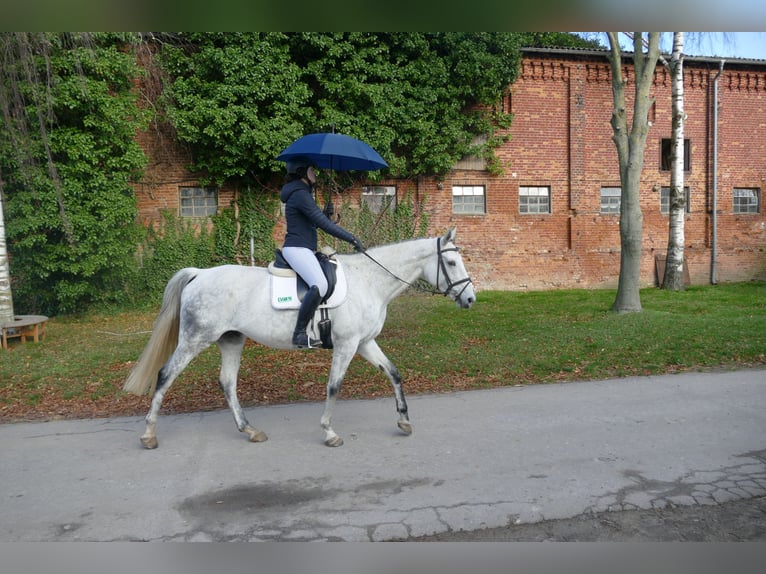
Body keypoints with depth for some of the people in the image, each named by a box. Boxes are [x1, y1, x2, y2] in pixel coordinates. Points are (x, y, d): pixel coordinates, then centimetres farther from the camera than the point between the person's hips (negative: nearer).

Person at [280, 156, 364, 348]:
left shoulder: (302, 193, 19)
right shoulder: (300, 194, -13)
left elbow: (315, 222, 25)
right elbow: (323, 224, -19)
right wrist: (351, 238, -16)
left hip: (305, 250, 11)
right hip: (297, 249, -11)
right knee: (319, 285, -30)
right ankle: (299, 334, -25)